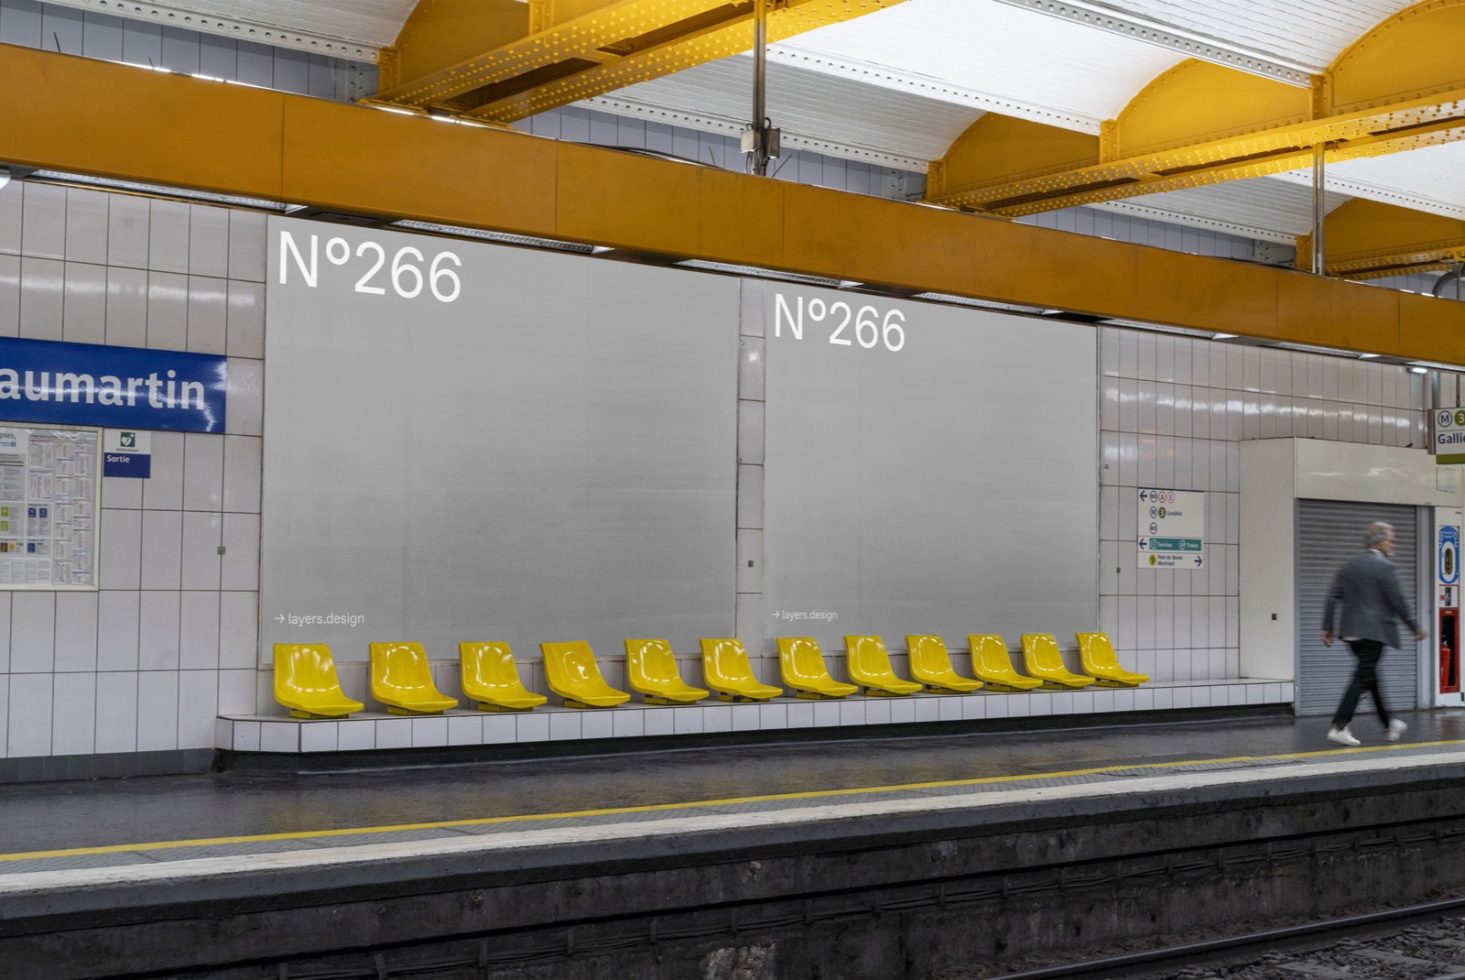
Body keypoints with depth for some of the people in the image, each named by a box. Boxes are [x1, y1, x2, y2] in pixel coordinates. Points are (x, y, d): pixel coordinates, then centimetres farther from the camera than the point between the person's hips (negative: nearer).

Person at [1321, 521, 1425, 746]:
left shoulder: (1349, 565, 10)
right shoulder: (1384, 567, -10)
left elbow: (1333, 597, 5)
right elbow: (1398, 602, -11)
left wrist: (1327, 628, 7)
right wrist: (1416, 628, 0)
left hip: (1352, 632, 8)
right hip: (1374, 632, -8)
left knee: (1371, 676, 18)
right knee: (1362, 678, -7)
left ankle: (1389, 725, 29)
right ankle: (1339, 727, -13)